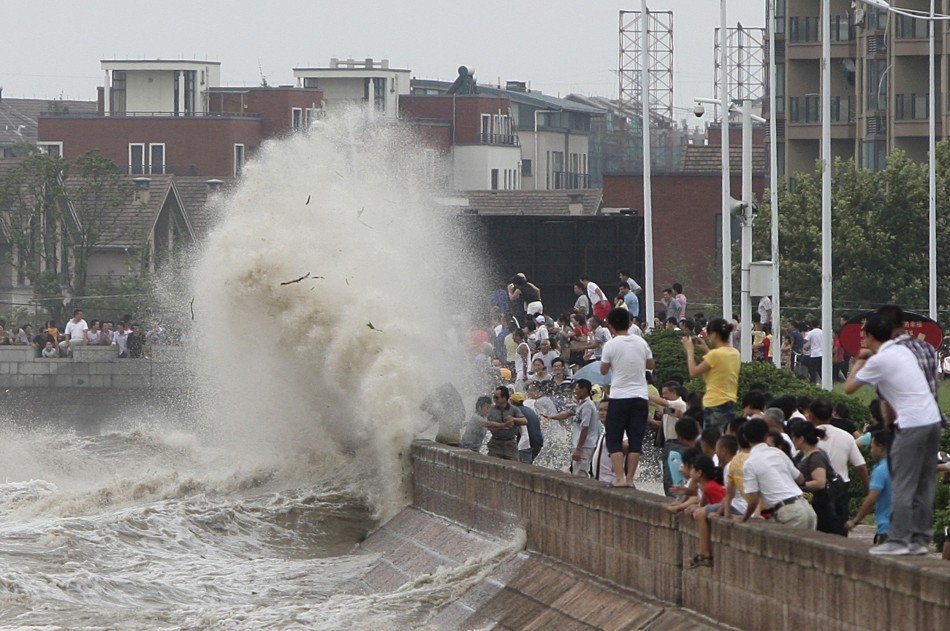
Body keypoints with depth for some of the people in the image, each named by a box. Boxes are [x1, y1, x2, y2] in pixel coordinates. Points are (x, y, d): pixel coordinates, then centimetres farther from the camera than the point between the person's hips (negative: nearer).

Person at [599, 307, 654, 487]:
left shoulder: (611, 345, -8)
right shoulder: (641, 342, 3)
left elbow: (603, 370, 2)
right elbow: (650, 365, 16)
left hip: (619, 397, -3)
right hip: (640, 396, 3)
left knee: (614, 440, 4)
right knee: (636, 440, 6)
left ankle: (619, 477, -7)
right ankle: (630, 478, 4)